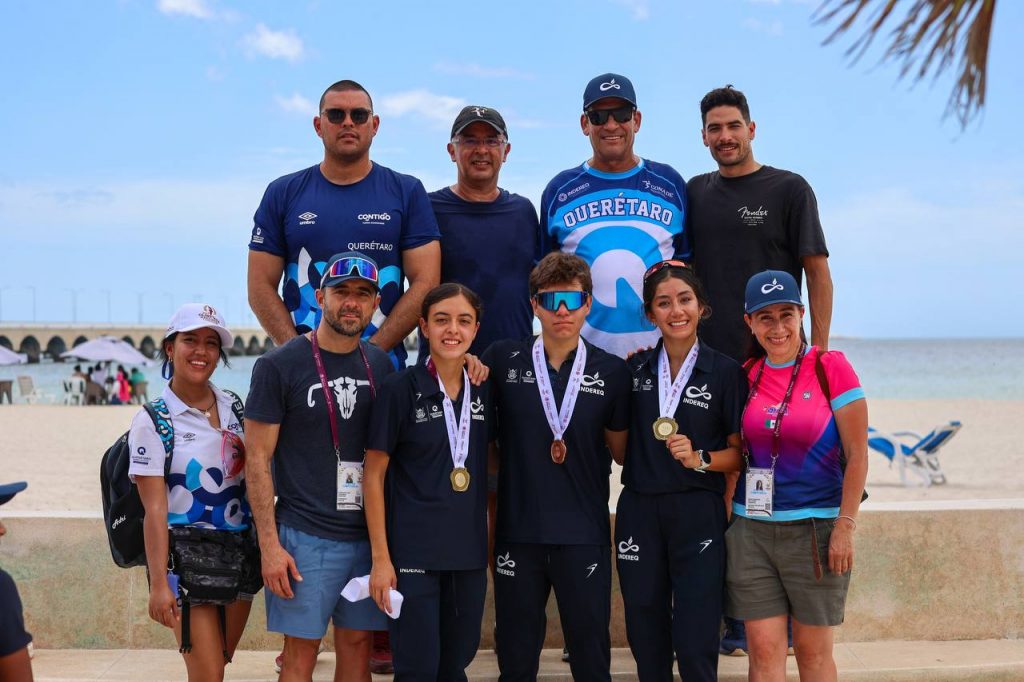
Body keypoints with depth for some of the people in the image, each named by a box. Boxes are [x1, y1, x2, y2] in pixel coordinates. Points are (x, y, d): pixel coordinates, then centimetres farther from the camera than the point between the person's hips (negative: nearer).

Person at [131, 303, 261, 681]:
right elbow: (155, 510, -11)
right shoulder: (152, 422, -7)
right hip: (186, 553, -5)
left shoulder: (235, 408, 7)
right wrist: (158, 583, -16)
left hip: (241, 550, 5)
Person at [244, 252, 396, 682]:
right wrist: (270, 545, -12)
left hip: (369, 534, 5)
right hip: (306, 537, -4)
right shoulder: (278, 366, -7)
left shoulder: (380, 365, 9)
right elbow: (258, 459, -7)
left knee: (357, 643, 10)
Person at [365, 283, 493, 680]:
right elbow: (374, 475, -6)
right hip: (414, 551, -5)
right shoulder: (400, 388, -8)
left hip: (470, 551, 5)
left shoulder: (482, 392, 6)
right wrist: (381, 557, -11)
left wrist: (492, 543, 11)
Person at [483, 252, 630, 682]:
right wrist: (504, 468, -1)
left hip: (584, 534, 0)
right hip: (517, 531, 1)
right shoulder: (502, 360, 1)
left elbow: (622, 451, 9)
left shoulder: (611, 372, 1)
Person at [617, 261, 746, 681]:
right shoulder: (634, 370, 6)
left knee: (695, 644, -5)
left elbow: (740, 452, -1)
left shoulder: (725, 371, -3)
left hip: (699, 515, -3)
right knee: (646, 642, 10)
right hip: (639, 513, 3)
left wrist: (699, 458, -17)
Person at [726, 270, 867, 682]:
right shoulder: (747, 375, 6)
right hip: (750, 530, 3)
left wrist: (845, 527, -11)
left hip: (814, 530, -3)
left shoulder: (830, 367, -6)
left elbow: (857, 455, -7)